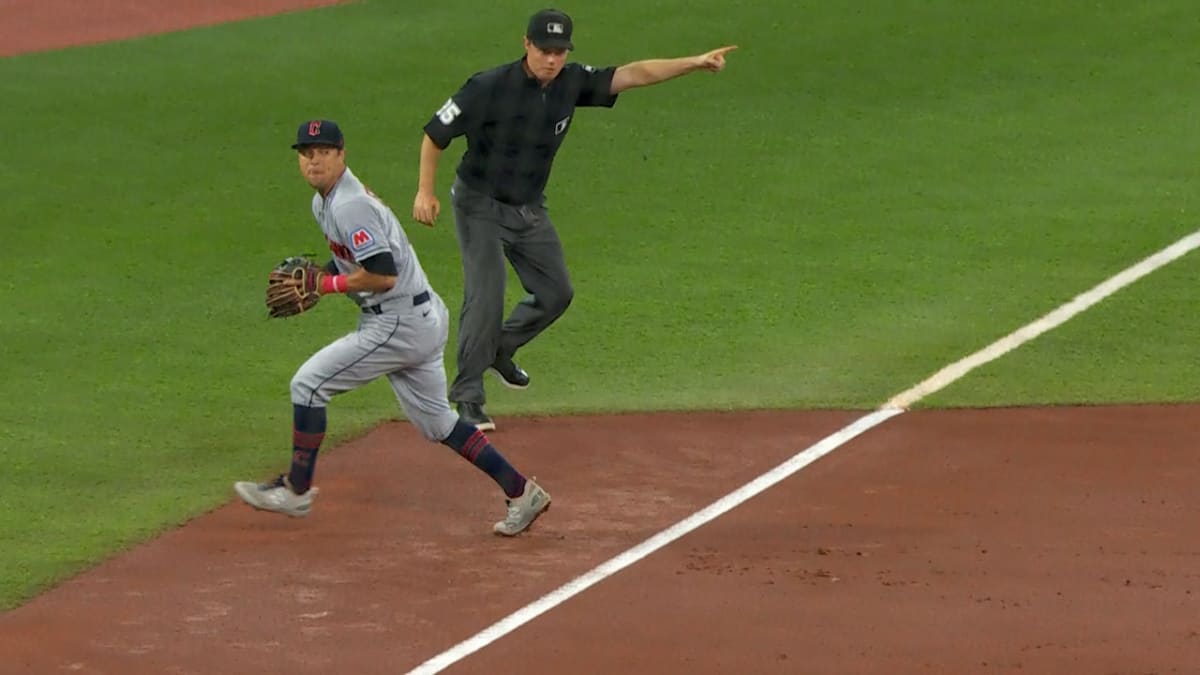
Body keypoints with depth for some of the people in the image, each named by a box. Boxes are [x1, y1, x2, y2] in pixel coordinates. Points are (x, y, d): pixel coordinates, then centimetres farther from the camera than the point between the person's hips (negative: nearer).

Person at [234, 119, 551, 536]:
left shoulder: (349, 206, -20)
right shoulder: (324, 202, 12)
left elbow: (383, 275, -26)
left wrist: (327, 284, -15)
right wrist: (312, 284, 8)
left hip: (400, 323, -10)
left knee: (308, 384, -5)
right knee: (435, 422, 15)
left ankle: (295, 490, 4)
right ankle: (521, 493, 16)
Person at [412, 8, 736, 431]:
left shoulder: (572, 83, -7)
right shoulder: (489, 87, -21)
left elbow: (634, 75, -7)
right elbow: (436, 134, -13)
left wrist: (694, 63, -17)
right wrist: (425, 192, -18)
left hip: (530, 210, 6)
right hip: (480, 206, -6)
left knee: (556, 293, 10)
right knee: (485, 297, -14)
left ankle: (499, 349, 33)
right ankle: (468, 397, -6)